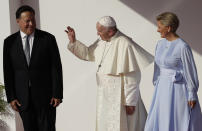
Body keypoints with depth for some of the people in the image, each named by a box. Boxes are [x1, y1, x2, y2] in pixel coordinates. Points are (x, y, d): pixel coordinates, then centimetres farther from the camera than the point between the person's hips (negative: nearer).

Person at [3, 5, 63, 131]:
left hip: (45, 96, -2)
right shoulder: (9, 42, 2)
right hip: (22, 98, 2)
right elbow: (8, 72, 3)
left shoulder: (48, 39, -3)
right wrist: (11, 97, -2)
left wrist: (57, 94, -8)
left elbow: (56, 68, -4)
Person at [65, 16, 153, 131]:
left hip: (120, 95, -8)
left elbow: (132, 77, -21)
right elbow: (88, 54, 20)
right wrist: (73, 41, 6)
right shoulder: (102, 41, 2)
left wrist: (130, 102, -18)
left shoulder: (125, 45, -22)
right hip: (106, 93, 8)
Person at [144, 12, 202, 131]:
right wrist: (157, 89, 15)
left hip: (179, 90, -7)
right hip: (164, 90, 7)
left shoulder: (183, 47, -16)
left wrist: (192, 96, -12)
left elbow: (190, 71, -13)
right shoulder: (160, 44, 6)